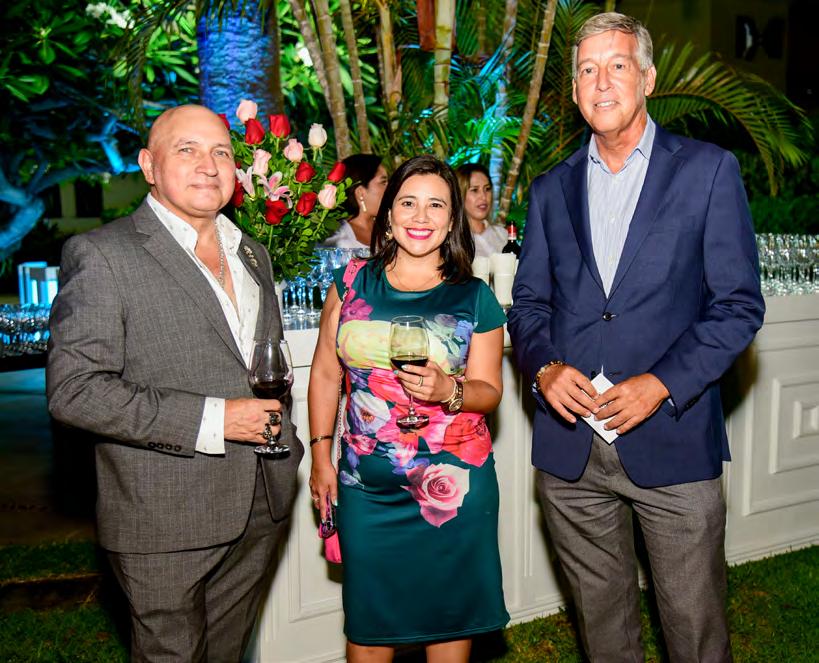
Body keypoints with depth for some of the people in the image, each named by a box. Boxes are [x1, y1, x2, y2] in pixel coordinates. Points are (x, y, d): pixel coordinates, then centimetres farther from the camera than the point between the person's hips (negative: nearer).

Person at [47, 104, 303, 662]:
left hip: (258, 511, 6)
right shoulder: (101, 255, -11)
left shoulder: (252, 254, 13)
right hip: (165, 524, -6)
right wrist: (210, 420, -21)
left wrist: (285, 444, 12)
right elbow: (73, 390, -18)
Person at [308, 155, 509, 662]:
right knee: (368, 619, 12)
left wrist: (449, 391, -19)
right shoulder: (352, 284, 3)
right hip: (366, 485, 1)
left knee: (450, 610, 12)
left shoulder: (475, 299, 0)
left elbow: (489, 390, 2)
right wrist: (321, 455, 6)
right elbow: (325, 374, 8)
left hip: (453, 483, -1)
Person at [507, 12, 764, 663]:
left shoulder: (708, 170, 2)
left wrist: (660, 383, -15)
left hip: (671, 438, -3)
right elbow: (528, 302, 14)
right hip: (570, 446, 3)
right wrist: (543, 366, -7)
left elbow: (739, 304, -3)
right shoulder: (552, 188, 12)